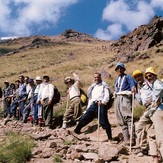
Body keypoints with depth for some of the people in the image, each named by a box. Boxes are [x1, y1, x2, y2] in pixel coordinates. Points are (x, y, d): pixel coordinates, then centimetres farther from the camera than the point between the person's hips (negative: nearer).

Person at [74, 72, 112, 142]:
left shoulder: (104, 86, 7)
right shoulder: (92, 87, 25)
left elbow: (107, 96, -5)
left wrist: (102, 102, -23)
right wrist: (88, 108, 18)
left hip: (101, 105, -5)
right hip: (93, 105, 5)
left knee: (104, 122, -5)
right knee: (84, 118, 1)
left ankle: (110, 138, 4)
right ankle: (76, 131, 11)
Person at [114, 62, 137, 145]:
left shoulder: (127, 76, 8)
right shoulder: (116, 80, 27)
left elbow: (133, 83, -12)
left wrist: (133, 87, -33)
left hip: (125, 97, -6)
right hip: (117, 98, 6)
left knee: (128, 117, -20)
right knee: (121, 120, 1)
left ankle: (132, 139, -26)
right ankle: (126, 140, 1)